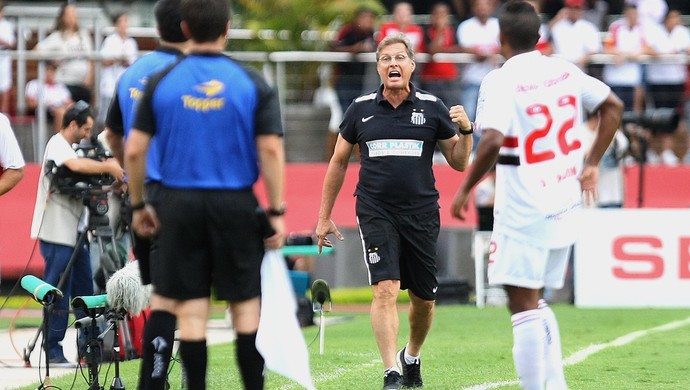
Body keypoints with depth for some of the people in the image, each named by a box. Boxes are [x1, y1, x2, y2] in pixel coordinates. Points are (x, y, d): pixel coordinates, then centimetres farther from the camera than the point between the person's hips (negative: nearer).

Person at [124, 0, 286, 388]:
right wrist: (277, 212, -4)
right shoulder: (253, 83, -2)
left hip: (179, 203, 1)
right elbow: (271, 150, -8)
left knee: (191, 310, 4)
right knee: (246, 306, 8)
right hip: (236, 204, -1)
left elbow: (134, 150, -1)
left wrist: (139, 205, 11)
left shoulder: (161, 82, 1)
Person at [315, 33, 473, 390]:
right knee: (386, 289, -17)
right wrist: (324, 217, 14)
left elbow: (459, 162, 7)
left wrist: (465, 131, -13)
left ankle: (411, 357, 36)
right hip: (376, 213, -1)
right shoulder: (361, 109, 4)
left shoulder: (432, 108, 3)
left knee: (423, 299, 9)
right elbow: (339, 162, 14)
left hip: (421, 214, 1)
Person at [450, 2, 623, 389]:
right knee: (535, 303, 20)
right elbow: (613, 106, 15)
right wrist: (591, 164, 21)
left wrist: (465, 189, -14)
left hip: (523, 213, -7)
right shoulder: (564, 72, 6)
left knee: (524, 307, -3)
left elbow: (492, 142, -26)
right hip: (564, 208, 7)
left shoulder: (501, 81, -14)